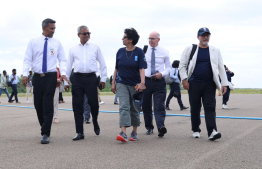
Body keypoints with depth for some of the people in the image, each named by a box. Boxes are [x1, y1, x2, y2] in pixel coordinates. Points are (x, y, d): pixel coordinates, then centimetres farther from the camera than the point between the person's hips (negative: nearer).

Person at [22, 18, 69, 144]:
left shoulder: (57, 43, 6)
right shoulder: (33, 42, 6)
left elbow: (62, 60, 5)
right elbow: (27, 59, 3)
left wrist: (63, 73, -12)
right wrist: (25, 74, -10)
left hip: (51, 77, -1)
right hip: (37, 77, 1)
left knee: (48, 104, -9)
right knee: (38, 104, 4)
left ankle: (45, 134, -6)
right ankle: (45, 128, 24)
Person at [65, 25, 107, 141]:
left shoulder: (95, 48, 12)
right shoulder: (73, 49, 14)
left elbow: (102, 64, 14)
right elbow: (68, 66, 17)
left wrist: (103, 79, 6)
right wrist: (66, 81, 13)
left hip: (91, 78, -1)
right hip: (77, 78, 1)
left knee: (93, 103, -6)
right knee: (77, 105, -1)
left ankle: (95, 123, 25)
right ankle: (79, 132, 6)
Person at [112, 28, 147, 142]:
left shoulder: (139, 52, -4)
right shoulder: (120, 51, 5)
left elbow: (142, 69, -12)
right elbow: (116, 68, 11)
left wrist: (142, 83, -25)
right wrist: (113, 83, 9)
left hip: (135, 84, -1)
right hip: (121, 83, 2)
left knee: (135, 109, 9)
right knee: (124, 107, -12)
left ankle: (134, 132, 23)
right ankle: (123, 133, -21)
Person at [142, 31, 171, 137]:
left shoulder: (164, 52, 5)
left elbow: (168, 67, 10)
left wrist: (162, 74, -10)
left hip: (159, 81, -2)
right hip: (146, 81, 2)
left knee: (159, 106, -12)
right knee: (146, 106, 7)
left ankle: (161, 127, -21)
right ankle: (149, 128, 20)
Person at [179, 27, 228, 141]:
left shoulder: (215, 51, 12)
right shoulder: (189, 50, 7)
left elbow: (221, 68, 12)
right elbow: (182, 65, 6)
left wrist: (224, 84, 4)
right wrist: (184, 79, -6)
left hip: (209, 84, 1)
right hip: (194, 84, 0)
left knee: (210, 107, -8)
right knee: (195, 108, 7)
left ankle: (212, 132, -15)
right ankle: (196, 130, 21)